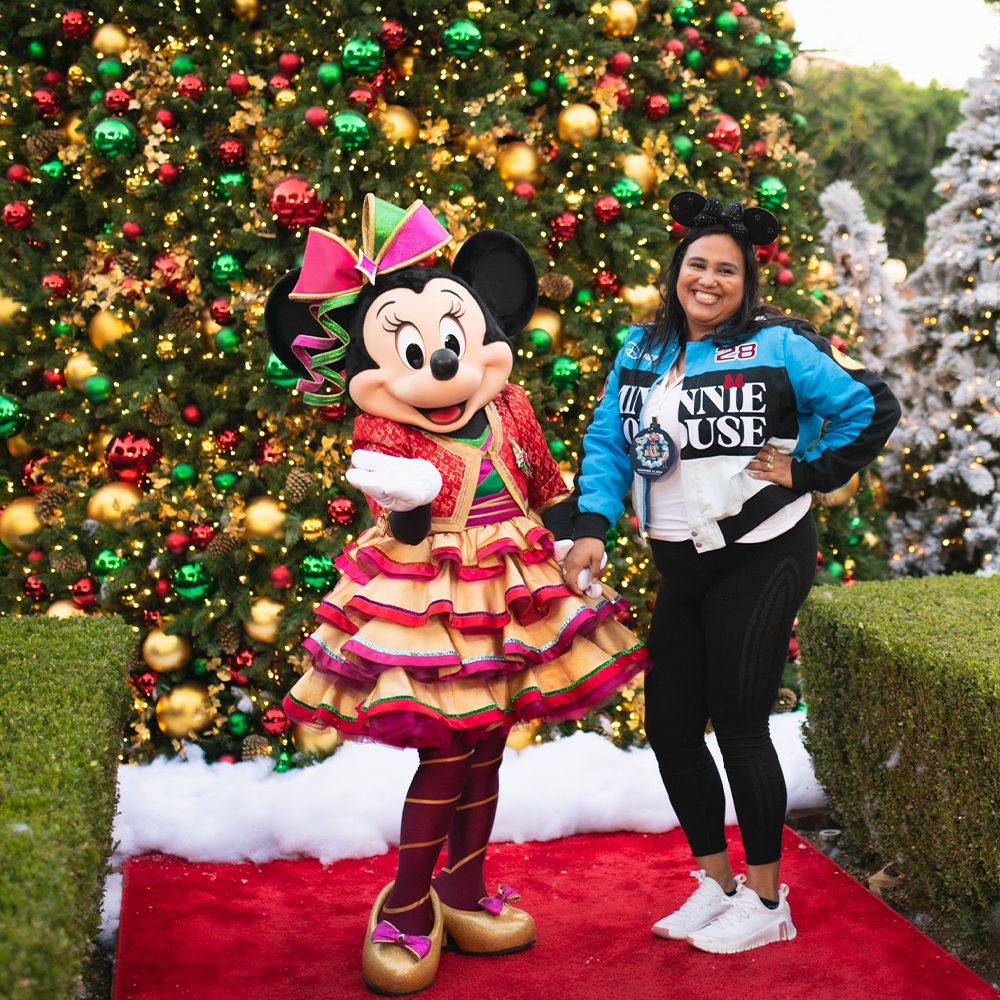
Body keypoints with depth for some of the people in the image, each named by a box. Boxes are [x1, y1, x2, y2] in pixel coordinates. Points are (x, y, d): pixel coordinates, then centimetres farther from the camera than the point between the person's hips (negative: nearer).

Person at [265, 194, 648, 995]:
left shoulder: (509, 410, 2)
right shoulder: (385, 433, -11)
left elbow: (550, 488, 13)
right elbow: (407, 531, -18)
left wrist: (569, 546, 8)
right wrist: (413, 496, -37)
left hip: (514, 593, 5)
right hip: (432, 600, -5)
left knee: (486, 751, 12)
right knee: (445, 756, -5)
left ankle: (464, 890, 30)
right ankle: (405, 912, 13)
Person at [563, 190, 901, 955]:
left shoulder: (778, 344, -8)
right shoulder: (640, 351, 8)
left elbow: (873, 407, -7)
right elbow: (607, 442, 8)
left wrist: (805, 472, -10)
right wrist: (592, 527, -4)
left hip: (759, 561, -6)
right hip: (681, 568, 6)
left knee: (739, 724, -1)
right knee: (669, 725, 10)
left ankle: (767, 900, 17)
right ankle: (717, 883, 29)